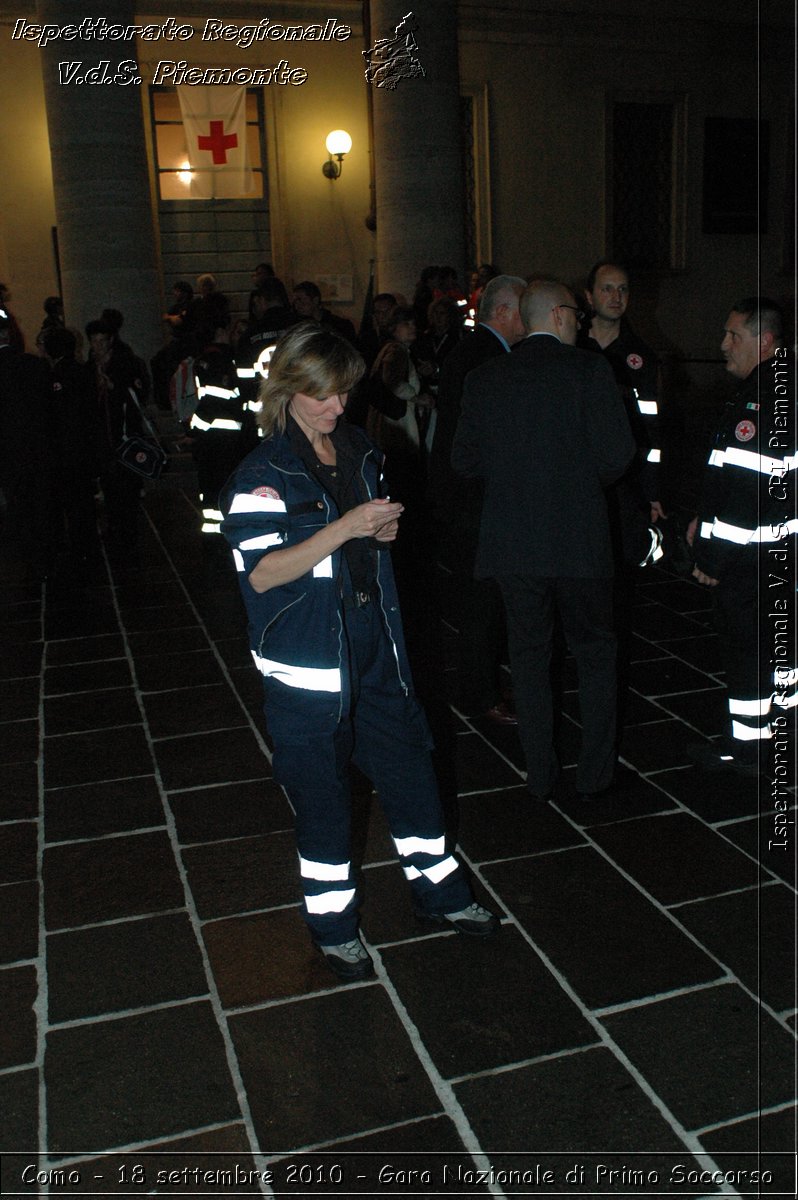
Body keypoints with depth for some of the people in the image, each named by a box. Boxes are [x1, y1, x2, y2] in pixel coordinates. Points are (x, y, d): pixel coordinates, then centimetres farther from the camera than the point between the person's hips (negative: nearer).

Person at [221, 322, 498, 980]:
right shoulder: (263, 474, -13)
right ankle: (332, 924, 28)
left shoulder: (360, 451, 7)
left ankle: (438, 889, 36)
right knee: (321, 790, 7)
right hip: (310, 660, -6)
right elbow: (262, 573, -21)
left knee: (410, 766, 15)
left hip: (375, 643, 6)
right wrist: (345, 527, -28)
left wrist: (387, 528, -4)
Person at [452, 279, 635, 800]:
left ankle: (541, 776, 22)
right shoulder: (589, 369, -7)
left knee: (530, 656, 14)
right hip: (580, 541, -2)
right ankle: (595, 774, 21)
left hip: (512, 543, 3)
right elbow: (618, 453, -12)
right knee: (596, 652, 14)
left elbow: (464, 458, 4)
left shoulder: (484, 379, 2)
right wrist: (589, 480, 8)